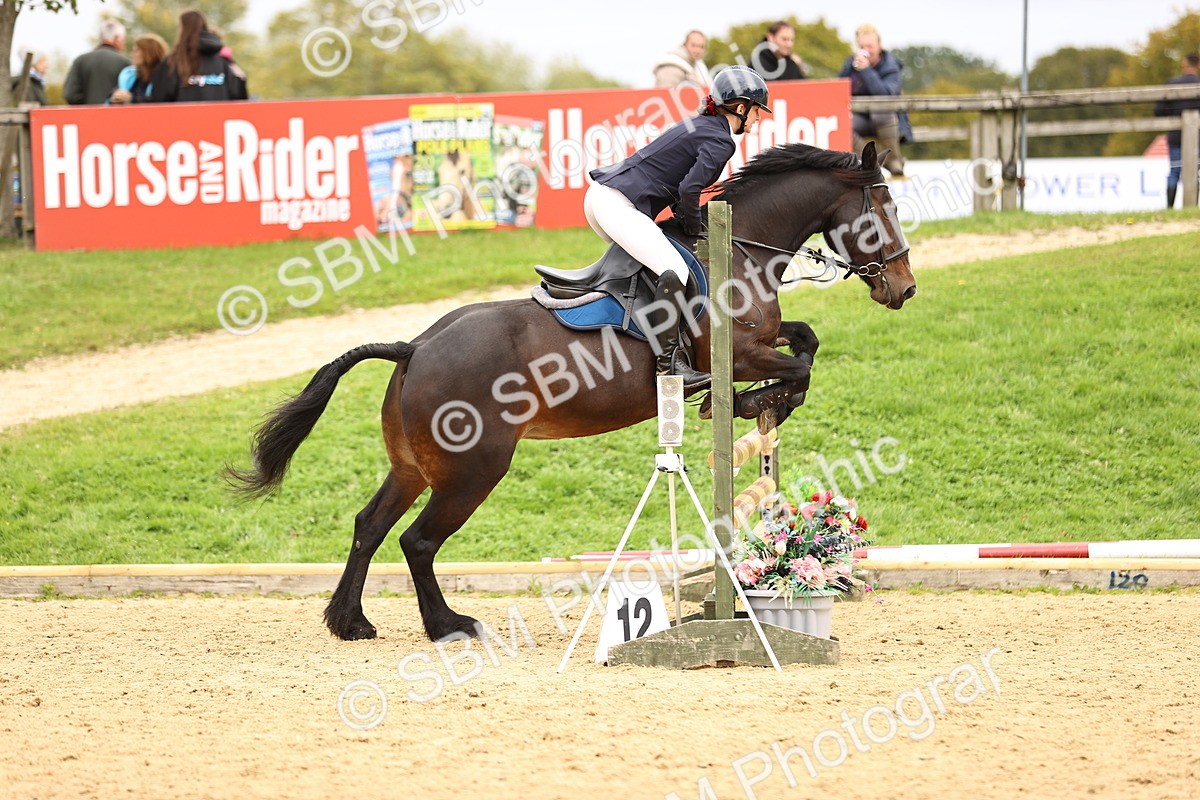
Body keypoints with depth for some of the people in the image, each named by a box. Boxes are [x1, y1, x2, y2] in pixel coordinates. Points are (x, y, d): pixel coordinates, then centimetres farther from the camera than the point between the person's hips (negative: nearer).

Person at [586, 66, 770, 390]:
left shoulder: (700, 126, 21)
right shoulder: (721, 140, -9)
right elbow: (689, 189, -19)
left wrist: (687, 220, 17)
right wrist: (695, 229, -4)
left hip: (601, 196, 11)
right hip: (618, 204, -11)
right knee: (675, 271, -23)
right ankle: (668, 361, -29)